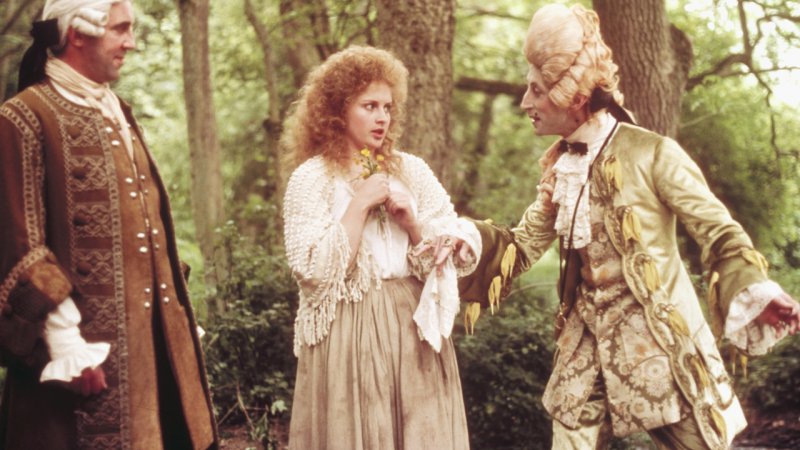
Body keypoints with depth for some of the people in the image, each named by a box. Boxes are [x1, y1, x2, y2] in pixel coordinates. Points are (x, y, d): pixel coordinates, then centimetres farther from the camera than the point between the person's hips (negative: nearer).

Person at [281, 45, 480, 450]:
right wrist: (360, 204, -14)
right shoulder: (312, 177, -5)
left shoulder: (411, 170, 7)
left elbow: (457, 253, 5)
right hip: (349, 334, -3)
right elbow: (315, 272, -15)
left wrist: (411, 220, -11)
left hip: (413, 327, 4)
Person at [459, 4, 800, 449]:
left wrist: (755, 290, -26)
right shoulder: (559, 168, 7)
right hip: (589, 339, 6)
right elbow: (521, 245, 11)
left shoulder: (652, 154, -13)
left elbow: (719, 232, -11)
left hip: (657, 340, -5)